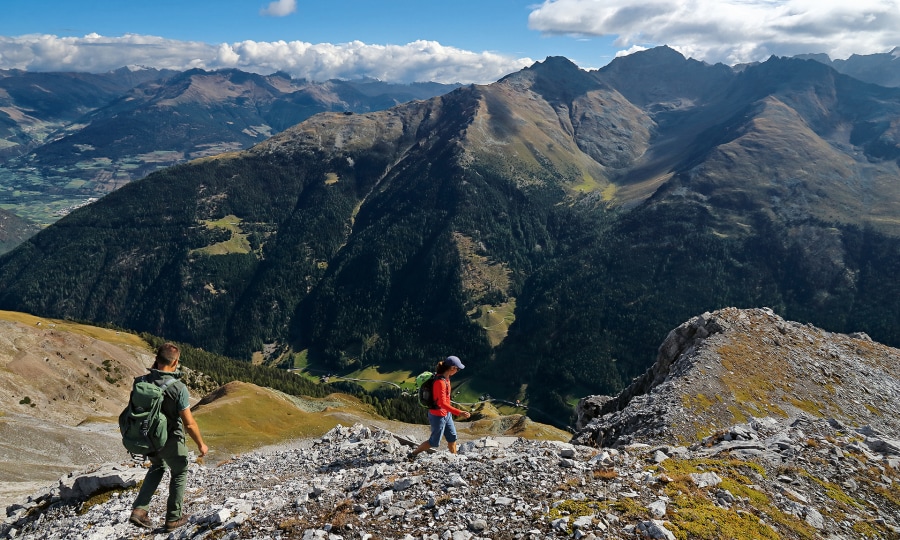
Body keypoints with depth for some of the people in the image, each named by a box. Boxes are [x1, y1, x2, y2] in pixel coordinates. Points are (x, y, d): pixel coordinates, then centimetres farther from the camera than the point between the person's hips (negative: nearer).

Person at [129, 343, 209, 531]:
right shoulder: (178, 388, -26)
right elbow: (189, 423, -21)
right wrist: (201, 445, -9)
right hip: (170, 440, -5)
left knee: (157, 467, 31)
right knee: (180, 473, 19)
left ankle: (139, 509, 20)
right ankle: (173, 518, 27)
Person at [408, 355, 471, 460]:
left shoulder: (445, 378, -1)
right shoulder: (440, 382, -30)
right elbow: (442, 403, -34)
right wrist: (459, 413, -38)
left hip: (446, 414, 9)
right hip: (438, 416, -9)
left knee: (452, 437, 17)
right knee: (434, 442, 7)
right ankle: (413, 454, 22)